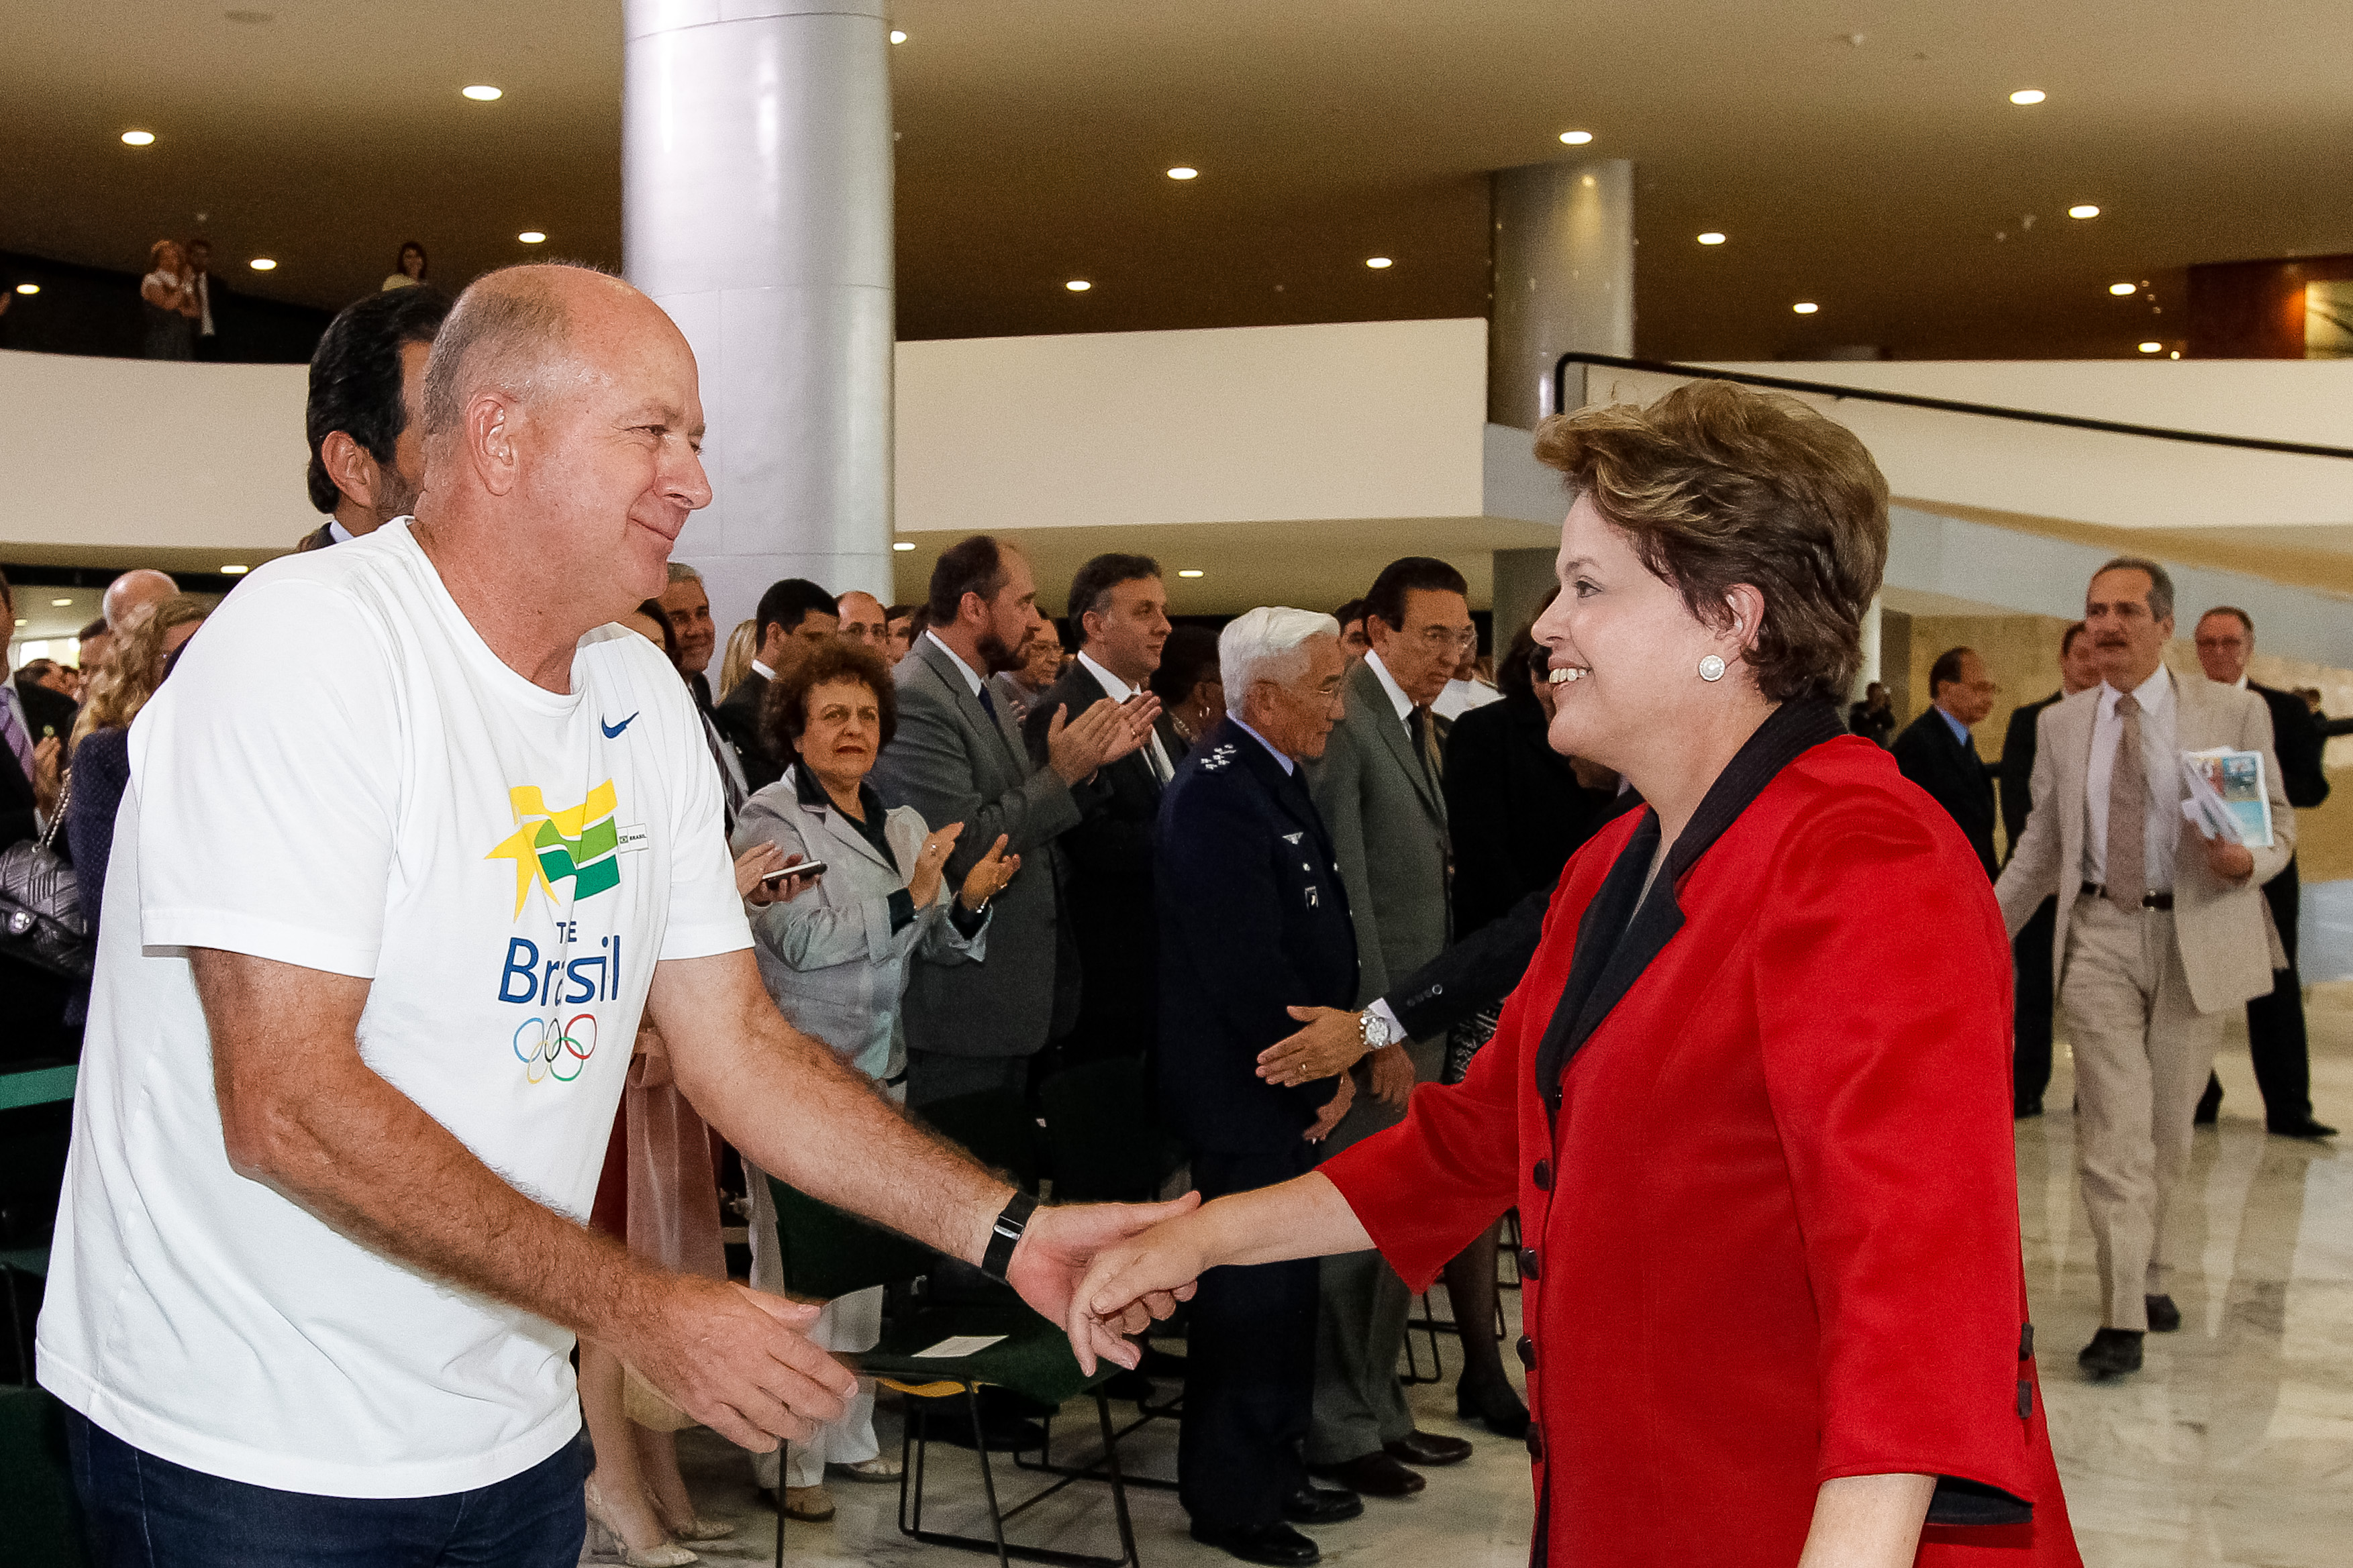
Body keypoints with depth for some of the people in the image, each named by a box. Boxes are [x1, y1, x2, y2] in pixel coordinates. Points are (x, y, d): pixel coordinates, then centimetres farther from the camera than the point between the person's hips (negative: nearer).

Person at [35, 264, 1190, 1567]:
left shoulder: (643, 698, 5)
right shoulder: (306, 643, -19)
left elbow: (739, 1046, 6)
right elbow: (285, 1107, -25)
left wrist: (1009, 1232, -5)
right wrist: (641, 1309, -23)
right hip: (246, 1456, -6)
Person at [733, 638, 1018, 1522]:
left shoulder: (903, 827, 14)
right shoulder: (771, 820, -6)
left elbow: (940, 947, 14)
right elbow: (801, 937, -18)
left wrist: (971, 898, -7)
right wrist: (912, 897, -22)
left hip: (875, 1073, 6)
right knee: (795, 1266, -3)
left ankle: (848, 1434, 22)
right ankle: (790, 1457, 5)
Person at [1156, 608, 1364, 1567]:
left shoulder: (1274, 777, 11)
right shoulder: (1217, 792, -20)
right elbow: (1247, 969, -23)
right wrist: (1316, 1082, -12)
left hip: (1290, 1091, 9)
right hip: (1243, 1094, -9)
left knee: (1285, 1282, 17)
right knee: (1247, 1288, 1)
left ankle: (1275, 1469, 30)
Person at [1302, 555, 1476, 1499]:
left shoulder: (1421, 725, 15)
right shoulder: (1341, 721, -14)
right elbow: (1341, 889, -17)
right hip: (1364, 1019, -9)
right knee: (1350, 1225, 0)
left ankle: (1380, 1410, 26)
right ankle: (1336, 1431, 12)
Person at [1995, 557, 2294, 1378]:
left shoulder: (2234, 713, 0)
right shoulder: (2060, 725, 6)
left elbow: (2279, 820, 3)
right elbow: (2040, 847, 13)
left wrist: (2249, 860, -19)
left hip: (2198, 934, 0)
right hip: (2101, 936, 0)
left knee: (2168, 1128, 11)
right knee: (2114, 1126, -7)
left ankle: (2147, 1273, 33)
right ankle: (2123, 1317, -6)